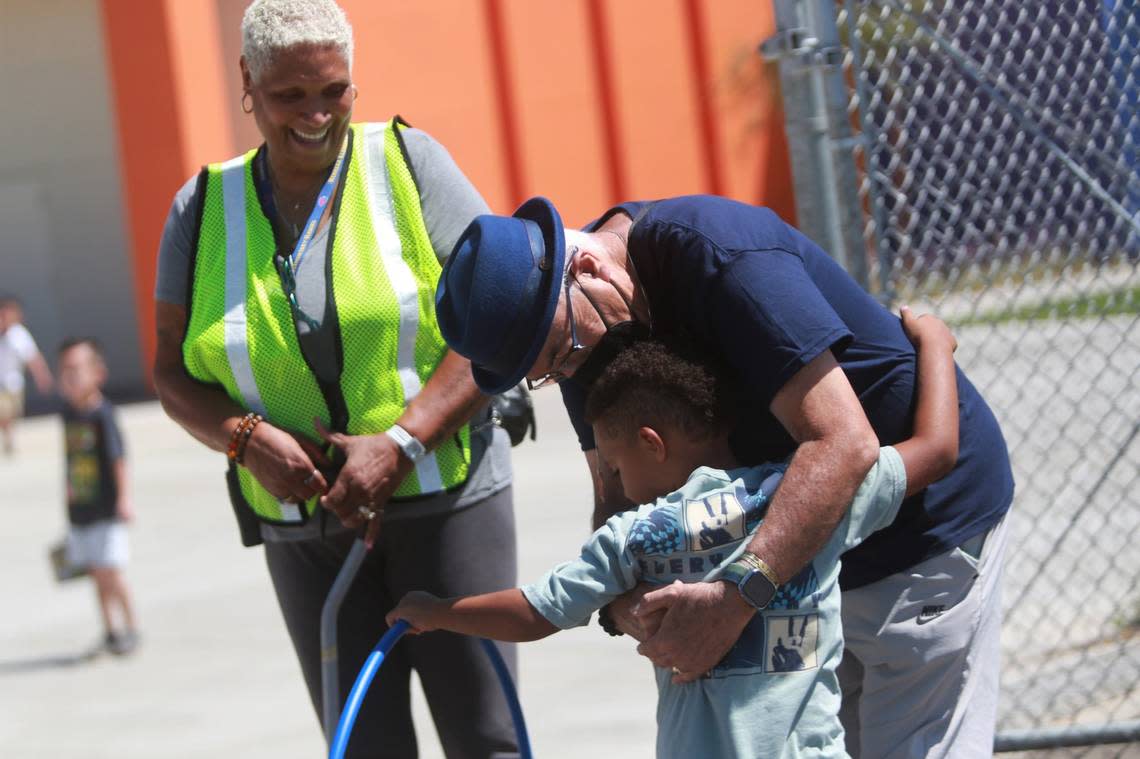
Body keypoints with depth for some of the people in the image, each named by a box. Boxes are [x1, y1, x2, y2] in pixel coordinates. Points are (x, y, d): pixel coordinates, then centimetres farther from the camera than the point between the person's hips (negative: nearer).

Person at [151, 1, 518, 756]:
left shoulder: (407, 162, -1)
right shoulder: (206, 208, 7)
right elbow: (173, 372, 7)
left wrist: (402, 442, -18)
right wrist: (247, 438, -14)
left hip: (445, 503, -2)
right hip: (304, 528, 2)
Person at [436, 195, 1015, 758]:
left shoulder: (719, 251, -30)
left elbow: (844, 444, -36)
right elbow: (616, 494, 1)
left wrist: (734, 599, -42)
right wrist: (620, 600, -22)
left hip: (929, 517, -8)